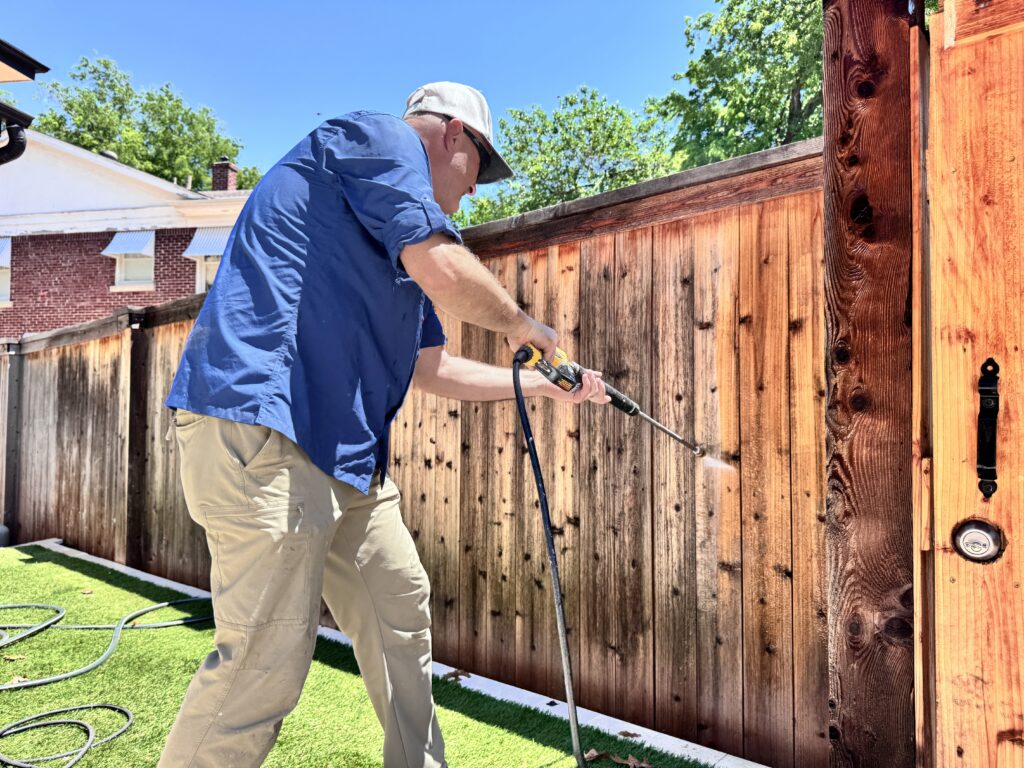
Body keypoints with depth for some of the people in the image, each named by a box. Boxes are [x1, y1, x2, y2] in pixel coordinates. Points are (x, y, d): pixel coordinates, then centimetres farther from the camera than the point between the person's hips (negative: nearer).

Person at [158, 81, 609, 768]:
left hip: (344, 451, 10)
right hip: (263, 429, -10)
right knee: (268, 663, -5)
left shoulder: (401, 243, 25)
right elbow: (446, 274, -19)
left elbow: (430, 368, 25)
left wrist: (545, 386, 29)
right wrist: (523, 326, 0)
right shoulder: (377, 136, -2)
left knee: (402, 613, 16)